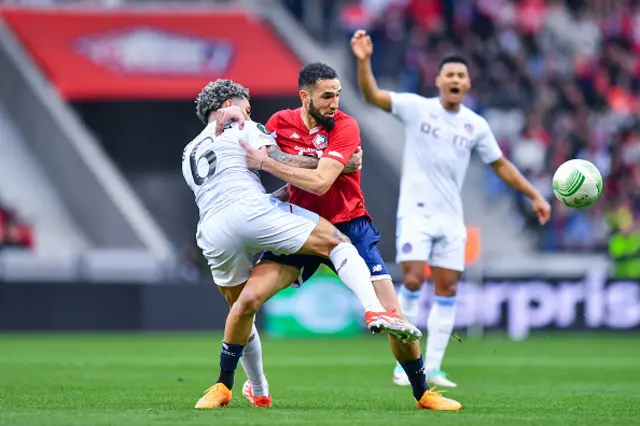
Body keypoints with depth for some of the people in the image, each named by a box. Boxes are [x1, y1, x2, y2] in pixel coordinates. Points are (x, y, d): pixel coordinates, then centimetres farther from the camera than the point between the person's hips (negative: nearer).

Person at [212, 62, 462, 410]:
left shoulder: (345, 126, -14)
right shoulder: (281, 122, -2)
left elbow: (320, 183, -25)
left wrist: (265, 163, -25)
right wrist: (232, 117, -7)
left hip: (349, 226, -2)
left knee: (392, 314, -9)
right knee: (247, 298, -16)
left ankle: (423, 393, 12)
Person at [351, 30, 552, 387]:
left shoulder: (476, 125, 6)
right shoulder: (416, 107, -3)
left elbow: (501, 164, 15)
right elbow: (372, 95, -13)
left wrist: (535, 195, 11)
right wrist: (364, 62, -30)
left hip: (451, 218, 4)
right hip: (416, 213, -4)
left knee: (447, 290, 1)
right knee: (413, 281, -16)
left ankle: (433, 368, 7)